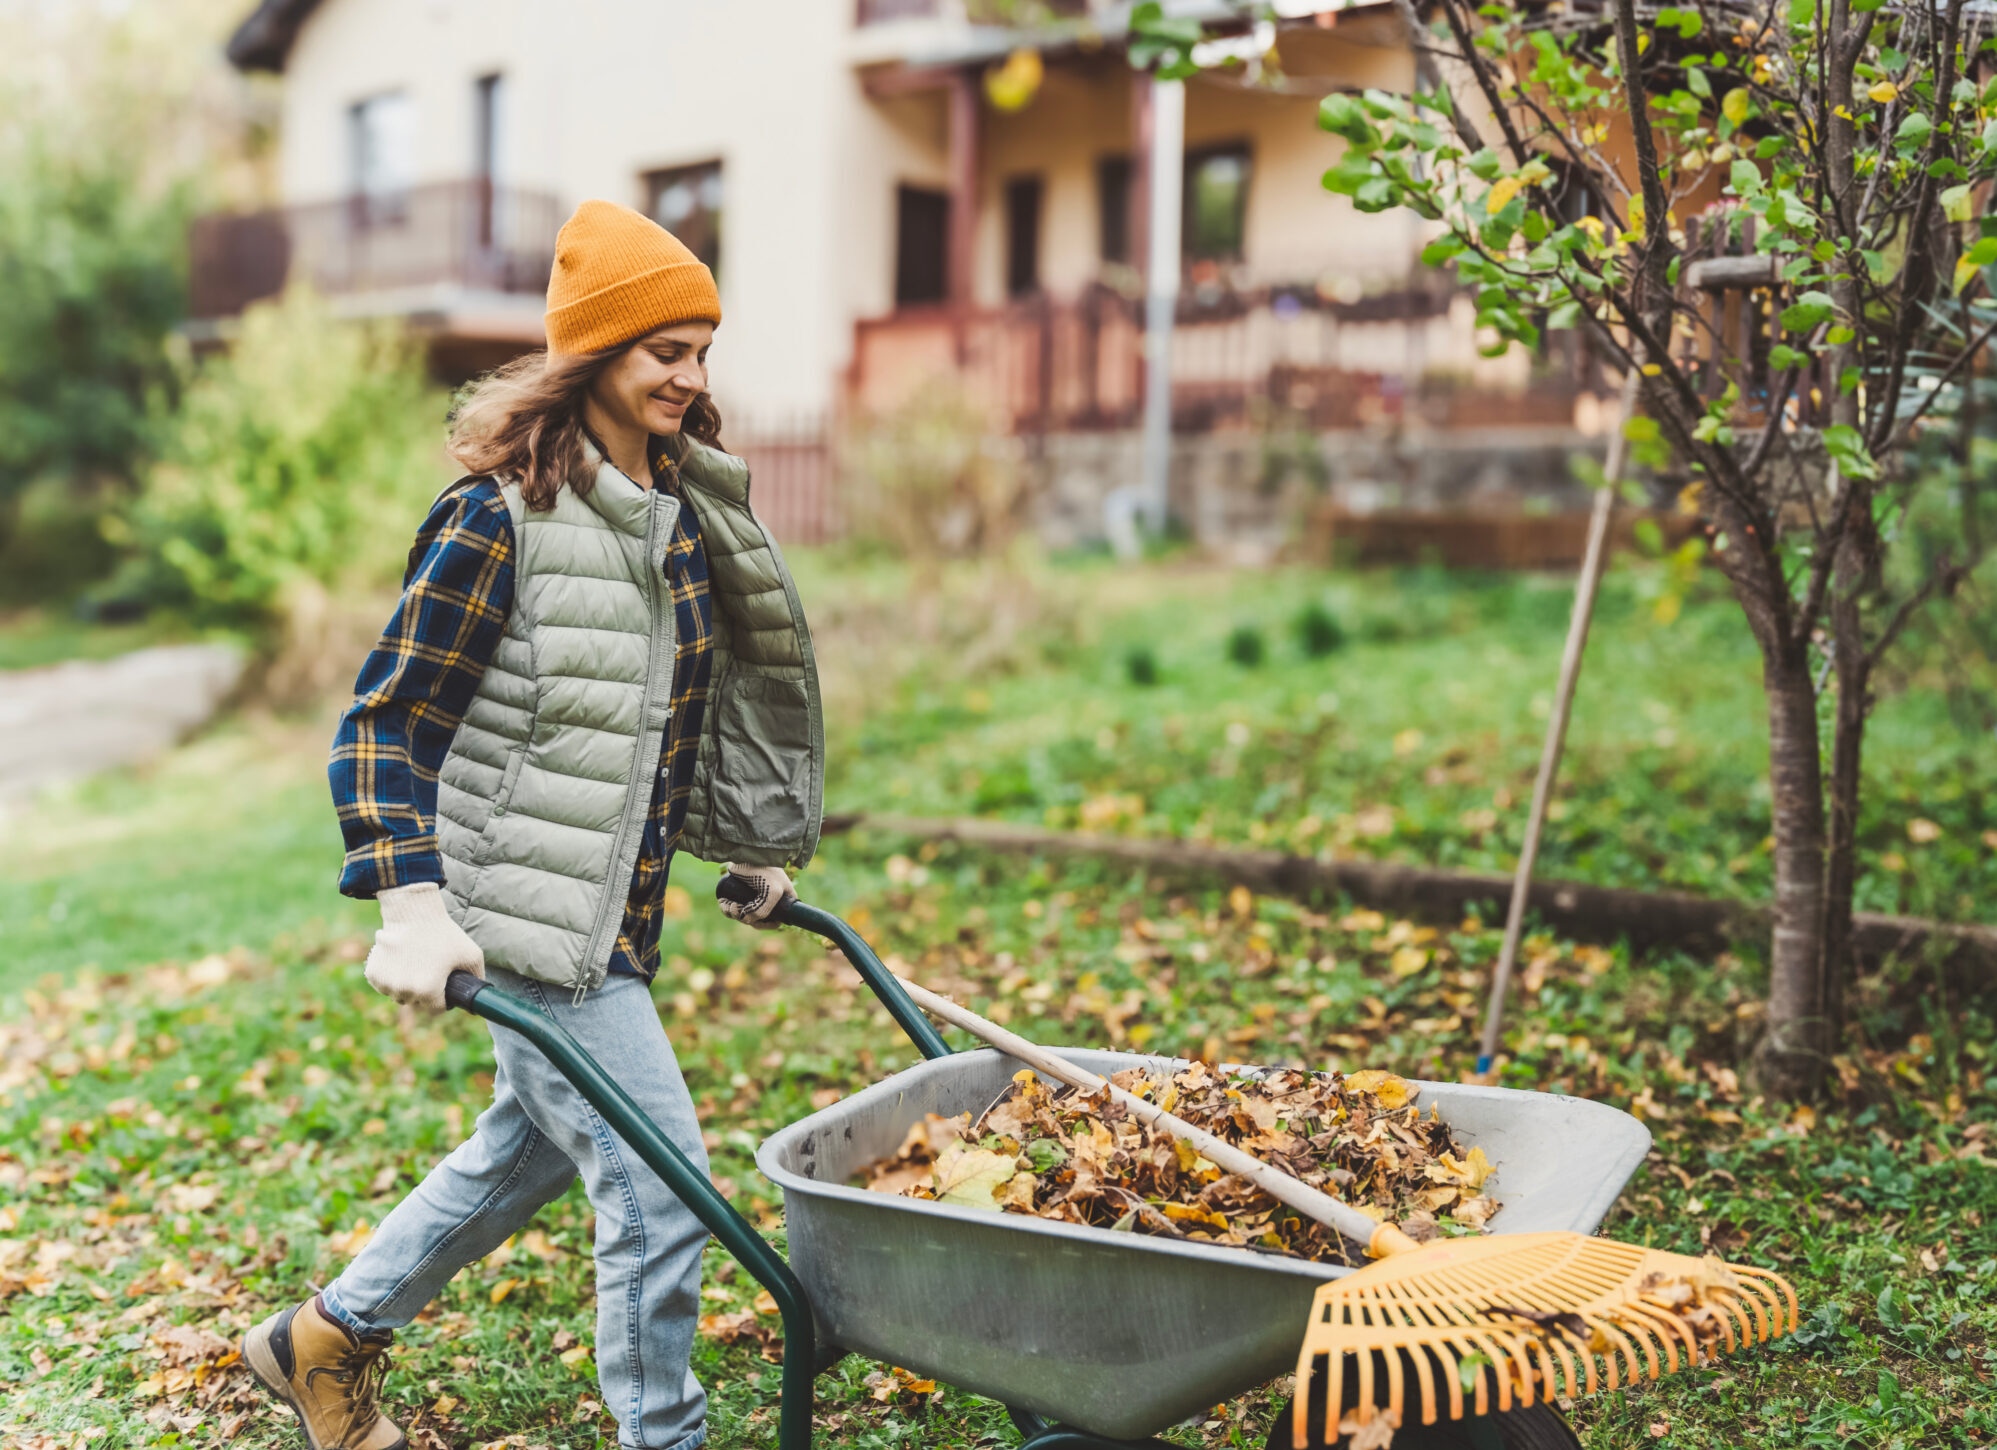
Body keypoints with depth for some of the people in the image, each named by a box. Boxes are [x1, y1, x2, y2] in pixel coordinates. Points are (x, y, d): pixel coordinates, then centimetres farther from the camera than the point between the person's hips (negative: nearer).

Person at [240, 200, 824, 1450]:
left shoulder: (684, 512, 9)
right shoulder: (499, 521, -14)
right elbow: (382, 724, -13)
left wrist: (747, 847, 23)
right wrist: (411, 902, -24)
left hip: (619, 908, 9)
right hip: (530, 918, -9)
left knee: (531, 1149, 24)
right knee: (661, 1192, -6)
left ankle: (327, 1337, 45)